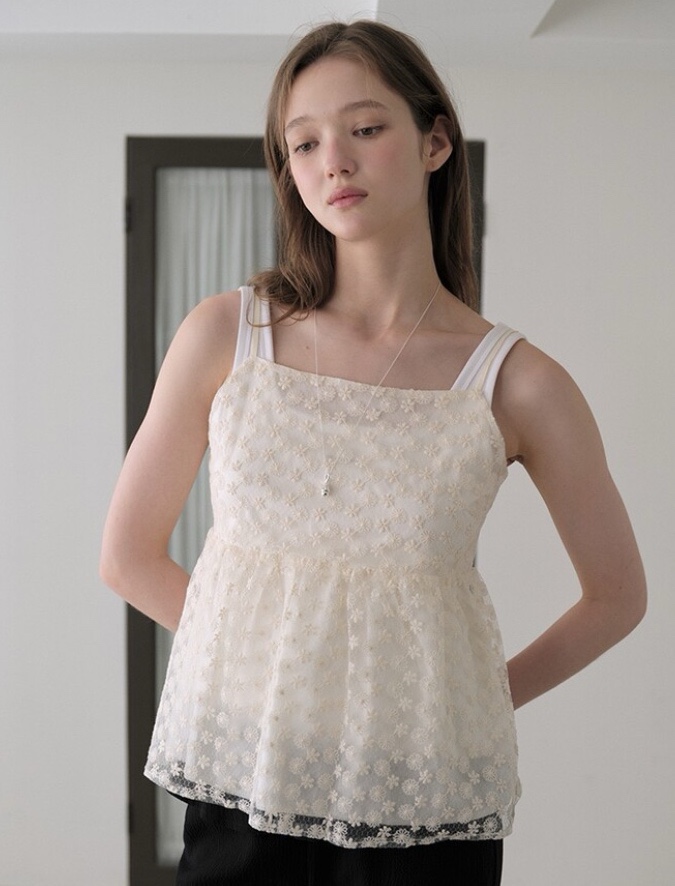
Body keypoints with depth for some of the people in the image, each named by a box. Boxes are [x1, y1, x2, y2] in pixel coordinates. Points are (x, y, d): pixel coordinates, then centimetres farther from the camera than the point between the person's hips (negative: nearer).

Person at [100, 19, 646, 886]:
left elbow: (616, 596, 7)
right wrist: (272, 658, 3)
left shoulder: (517, 385, -5)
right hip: (244, 782, 1)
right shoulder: (225, 336, -3)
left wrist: (476, 700, 2)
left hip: (427, 804, 0)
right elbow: (128, 555, 5)